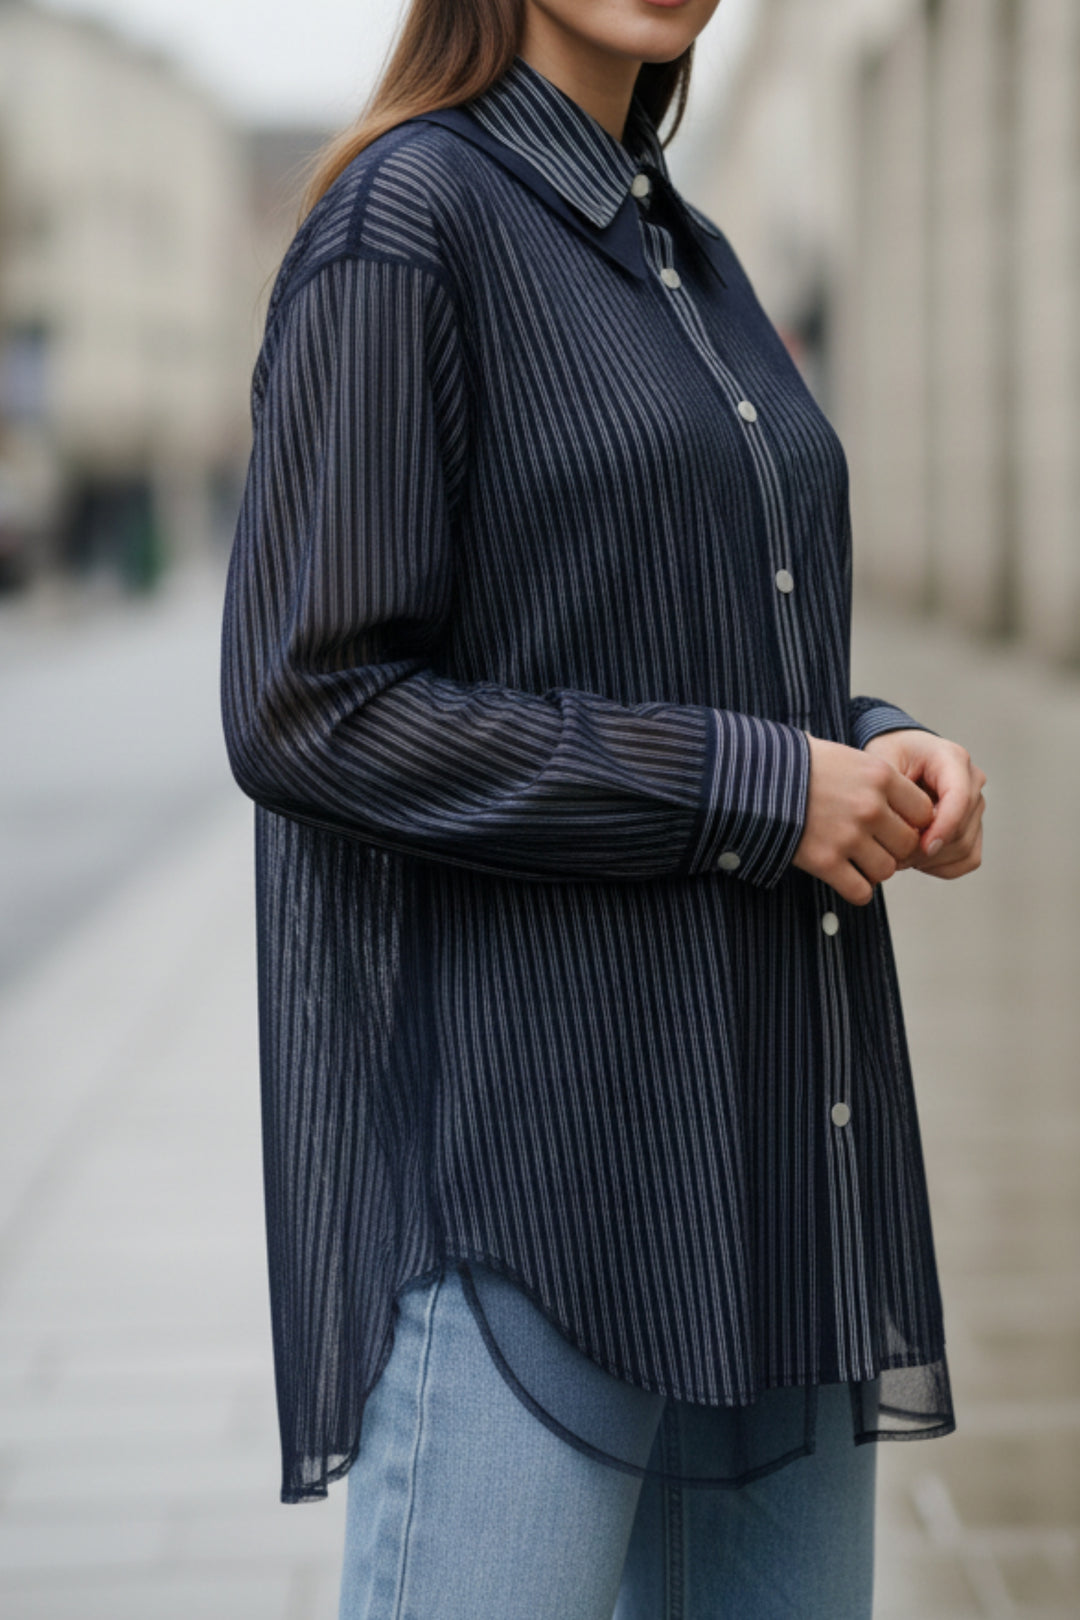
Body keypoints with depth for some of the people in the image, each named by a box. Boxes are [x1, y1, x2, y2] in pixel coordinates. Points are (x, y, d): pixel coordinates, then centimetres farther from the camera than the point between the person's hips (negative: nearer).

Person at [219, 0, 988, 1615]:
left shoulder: (693, 258, 17)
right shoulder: (406, 214, -7)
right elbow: (307, 712, -15)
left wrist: (876, 754, 1)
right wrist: (757, 785, -14)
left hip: (774, 1152, 8)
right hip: (520, 1144, -8)